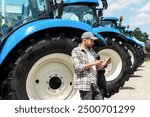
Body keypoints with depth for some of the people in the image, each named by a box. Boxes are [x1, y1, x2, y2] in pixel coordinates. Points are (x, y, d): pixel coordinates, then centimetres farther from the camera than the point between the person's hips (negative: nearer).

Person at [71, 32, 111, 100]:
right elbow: (78, 67, -18)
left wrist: (105, 63, 0)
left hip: (94, 84, 8)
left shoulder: (92, 51, 17)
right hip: (84, 84, -8)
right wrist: (93, 63, -17)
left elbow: (97, 67, 19)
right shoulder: (76, 51, -5)